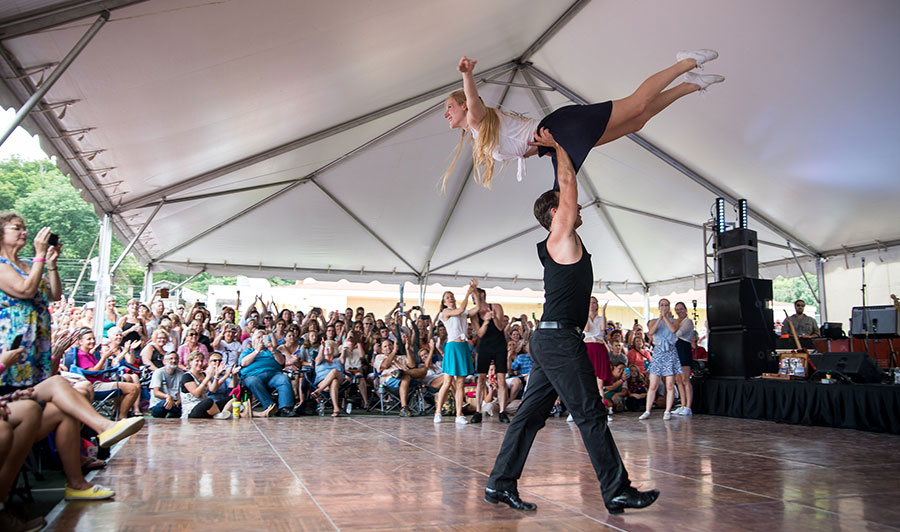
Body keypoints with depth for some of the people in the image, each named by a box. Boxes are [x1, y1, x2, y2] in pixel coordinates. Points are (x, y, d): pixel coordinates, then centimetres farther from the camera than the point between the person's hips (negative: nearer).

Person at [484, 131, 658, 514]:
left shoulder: (560, 244, 19)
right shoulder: (561, 238, -6)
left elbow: (566, 188, 28)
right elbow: (568, 185, -6)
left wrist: (558, 149, 28)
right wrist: (557, 146, 5)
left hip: (548, 340, 10)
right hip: (560, 339, -10)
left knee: (531, 414, 8)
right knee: (591, 416, -4)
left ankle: (500, 484, 11)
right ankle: (617, 492, 2)